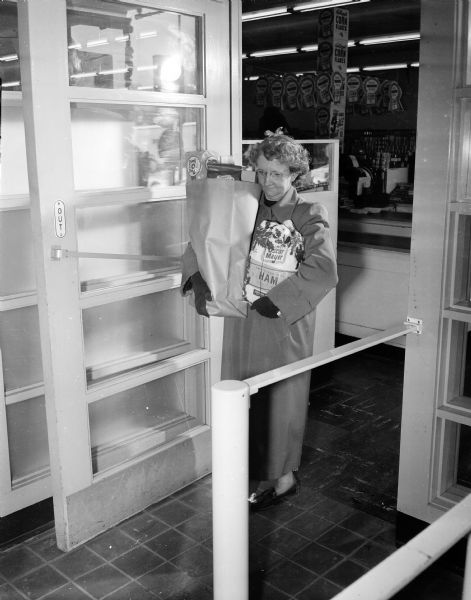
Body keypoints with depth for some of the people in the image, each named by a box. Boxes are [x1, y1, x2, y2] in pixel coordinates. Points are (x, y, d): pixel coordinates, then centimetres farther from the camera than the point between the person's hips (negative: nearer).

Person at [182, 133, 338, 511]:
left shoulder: (310, 215, -8)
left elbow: (323, 270, -23)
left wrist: (276, 301, -23)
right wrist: (198, 280, -9)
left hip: (287, 323, -5)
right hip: (243, 321, 5)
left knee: (282, 399, 7)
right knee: (244, 399, 12)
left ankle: (283, 476, 26)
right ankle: (265, 473, 30)